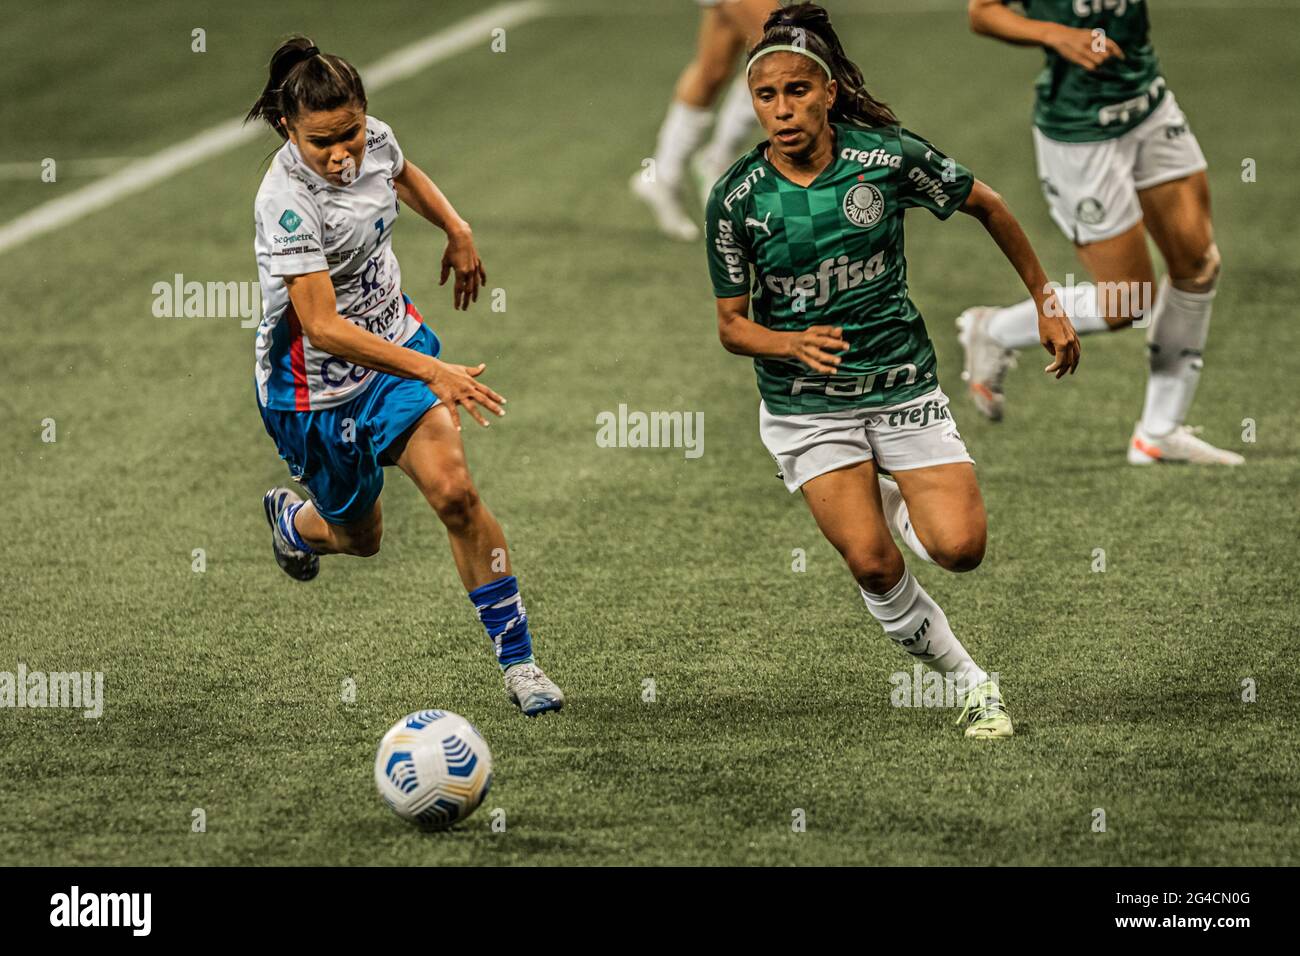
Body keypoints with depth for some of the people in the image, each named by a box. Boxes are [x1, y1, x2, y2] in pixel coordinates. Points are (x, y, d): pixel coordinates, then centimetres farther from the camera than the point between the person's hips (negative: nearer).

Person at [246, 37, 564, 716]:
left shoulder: (374, 139, -10)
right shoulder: (287, 202, -31)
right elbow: (323, 328, -37)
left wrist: (457, 232, 12)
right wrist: (432, 372, -44)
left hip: (396, 340, 4)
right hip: (317, 388, -4)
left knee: (453, 489, -18)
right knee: (360, 536, 15)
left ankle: (517, 660, -9)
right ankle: (292, 519, 53)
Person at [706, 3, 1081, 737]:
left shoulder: (887, 155, -12)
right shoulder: (736, 199, -11)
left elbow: (988, 207, 4)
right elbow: (732, 324, -2)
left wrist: (1047, 303, 9)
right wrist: (794, 344, -23)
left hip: (904, 385, 0)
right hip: (807, 407, 0)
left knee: (959, 547, -13)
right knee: (871, 562, -15)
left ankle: (896, 501, 22)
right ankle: (971, 683, 7)